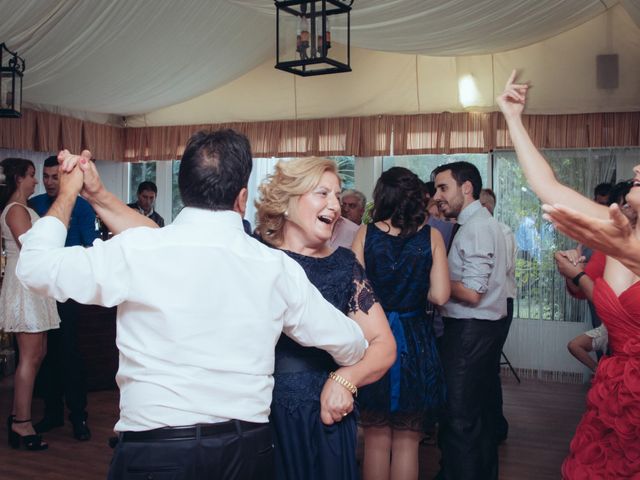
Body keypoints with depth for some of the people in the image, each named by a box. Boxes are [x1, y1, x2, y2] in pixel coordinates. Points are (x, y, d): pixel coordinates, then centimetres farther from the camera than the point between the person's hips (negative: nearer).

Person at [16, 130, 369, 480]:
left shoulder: (134, 252, -16)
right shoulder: (277, 267, -6)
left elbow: (34, 266, -2)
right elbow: (351, 345, 6)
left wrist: (67, 195, 13)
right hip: (248, 449, 3)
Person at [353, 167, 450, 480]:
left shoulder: (365, 233, -6)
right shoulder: (431, 236, -5)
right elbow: (439, 296, -10)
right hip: (415, 340, 0)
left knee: (376, 439, 15)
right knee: (407, 442, 13)